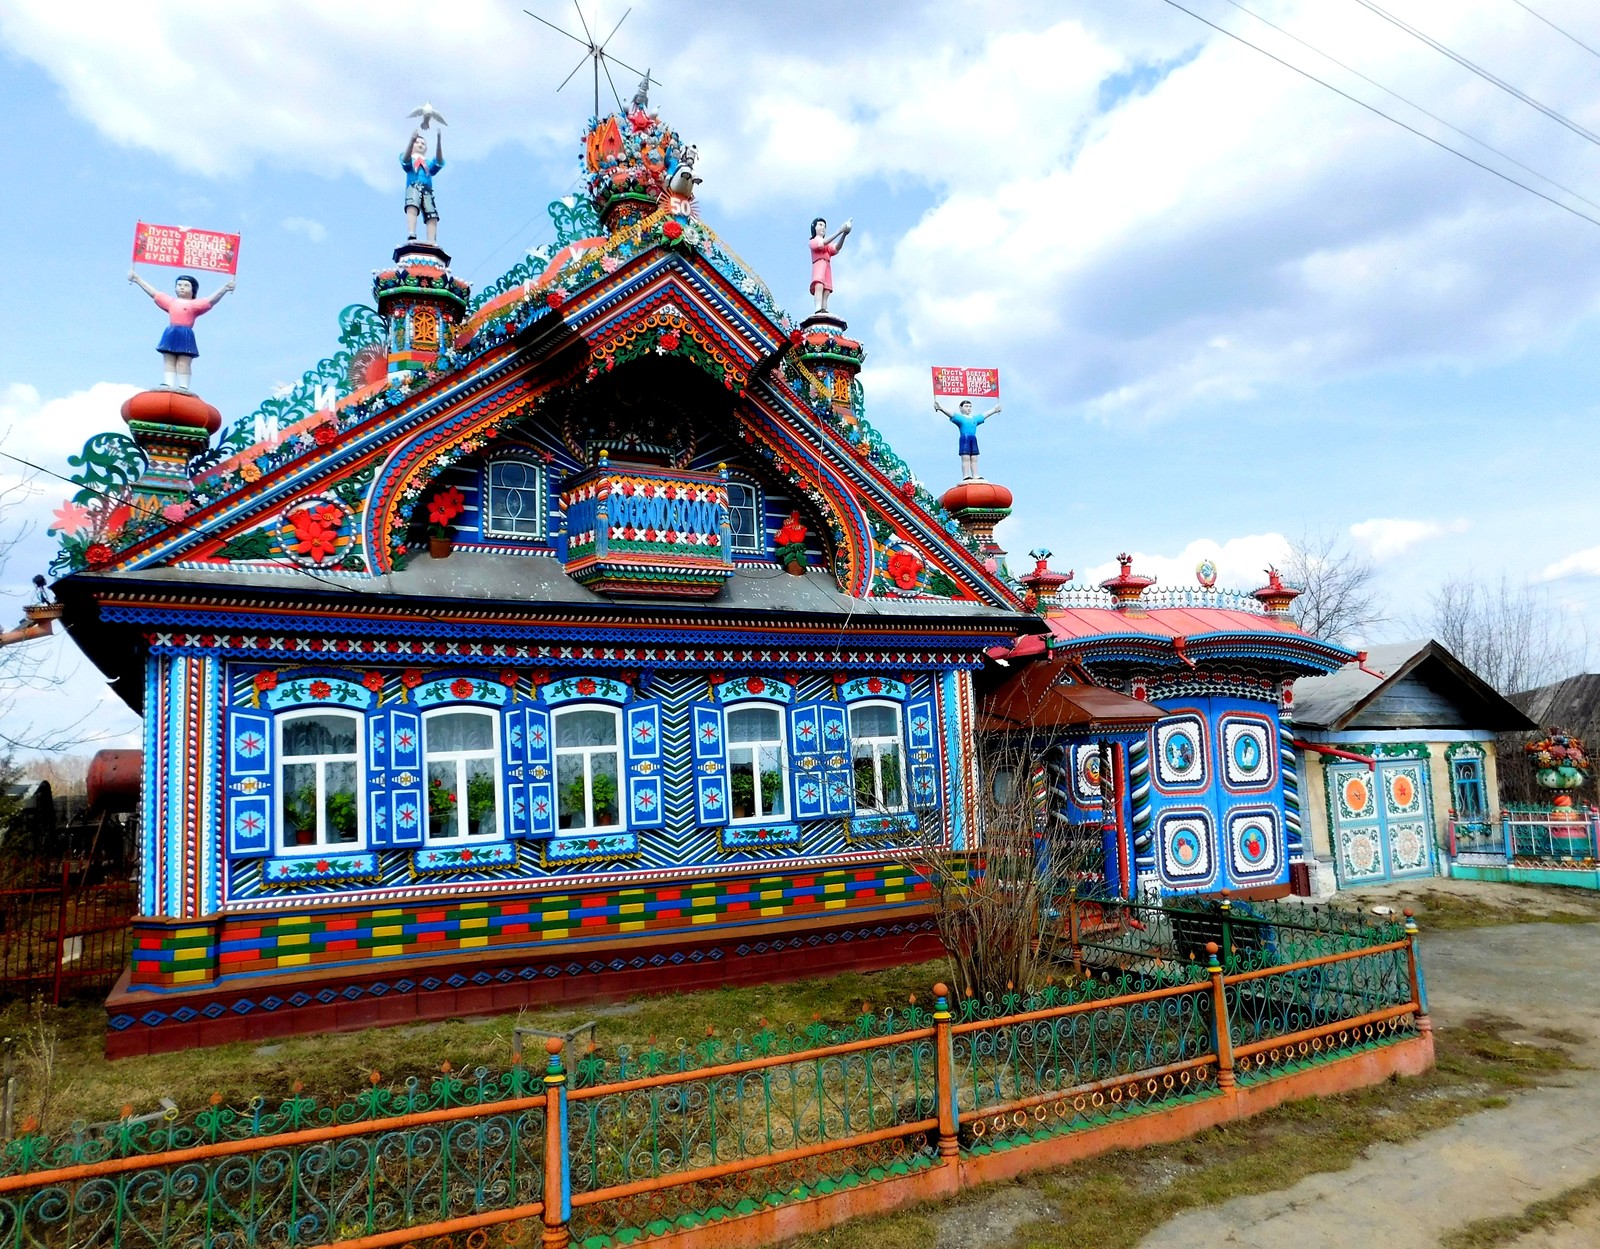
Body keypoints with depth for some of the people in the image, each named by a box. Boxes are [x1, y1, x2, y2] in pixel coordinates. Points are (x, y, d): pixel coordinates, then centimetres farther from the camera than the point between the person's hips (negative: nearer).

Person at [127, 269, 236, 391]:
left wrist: (224, 288, -20)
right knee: (169, 362, 0)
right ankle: (168, 387, -3)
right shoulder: (170, 301, 20)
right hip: (171, 335, 4)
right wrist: (137, 279, 33)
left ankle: (183, 388, -10)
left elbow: (212, 300, -6)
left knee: (183, 364, -8)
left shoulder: (195, 304, 7)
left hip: (186, 336, -4)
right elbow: (153, 292, 27)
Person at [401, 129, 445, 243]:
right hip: (413, 187, -2)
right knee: (412, 207, -32)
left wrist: (438, 141, -8)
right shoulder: (409, 160, 26)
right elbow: (405, 160, 0)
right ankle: (411, 237, -51)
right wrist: (412, 140, -16)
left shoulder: (429, 164, 31)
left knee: (432, 217, -21)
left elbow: (439, 162, 7)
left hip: (427, 190, 2)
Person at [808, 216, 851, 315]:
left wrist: (844, 234, -13)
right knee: (819, 287, -29)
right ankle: (818, 311, -46)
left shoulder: (829, 244, 29)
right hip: (819, 264, -5)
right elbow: (822, 243, -5)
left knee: (826, 292, -11)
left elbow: (836, 248, 5)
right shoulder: (812, 241, 17)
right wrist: (839, 232, -12)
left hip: (827, 267, 5)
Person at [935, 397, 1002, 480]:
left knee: (974, 459, 2)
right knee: (966, 458, -12)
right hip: (964, 438, -6)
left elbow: (985, 415, 34)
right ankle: (966, 476, -17)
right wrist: (941, 408, -22)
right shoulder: (959, 417, 6)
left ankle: (975, 476, -1)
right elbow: (950, 414, -7)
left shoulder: (975, 418, 23)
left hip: (973, 439, 6)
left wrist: (994, 410, 42)